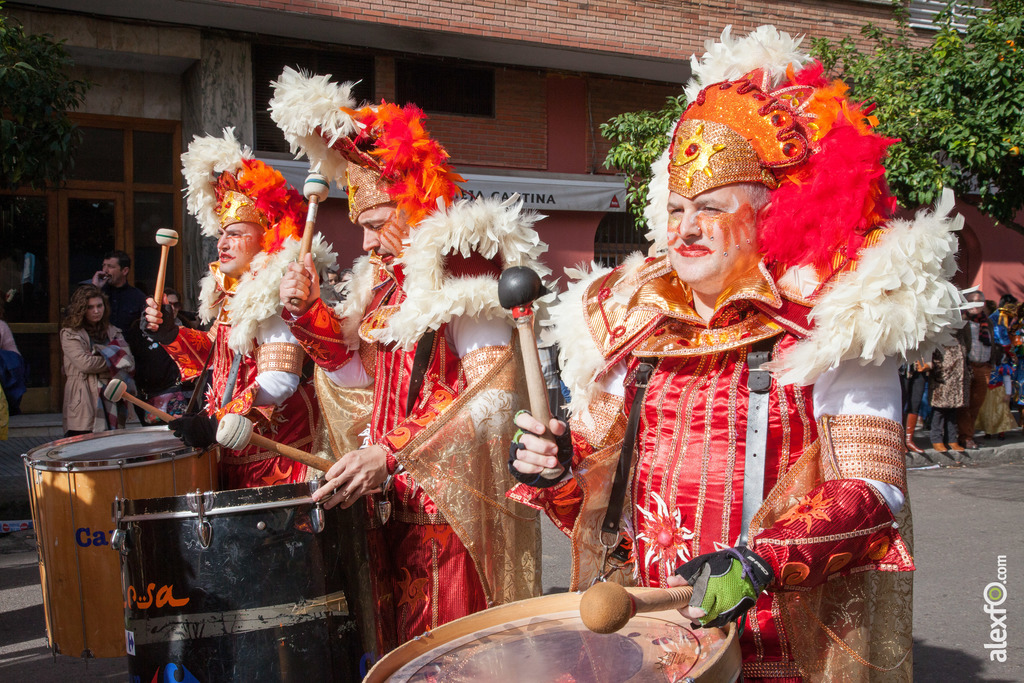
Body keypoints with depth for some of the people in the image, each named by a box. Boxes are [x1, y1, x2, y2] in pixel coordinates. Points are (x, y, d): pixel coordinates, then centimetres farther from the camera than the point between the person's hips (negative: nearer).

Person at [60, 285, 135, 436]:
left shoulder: (113, 332, 17)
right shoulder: (70, 334, 4)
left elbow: (130, 363, 5)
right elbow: (84, 363, -12)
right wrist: (115, 361, 0)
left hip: (111, 405, 4)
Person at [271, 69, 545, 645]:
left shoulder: (464, 265, -12)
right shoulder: (385, 278, 14)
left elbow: (494, 396, -21)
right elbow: (358, 368, 20)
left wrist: (393, 454, -26)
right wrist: (309, 312, 4)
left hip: (453, 507, -7)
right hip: (393, 499, 7)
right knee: (399, 645, 12)